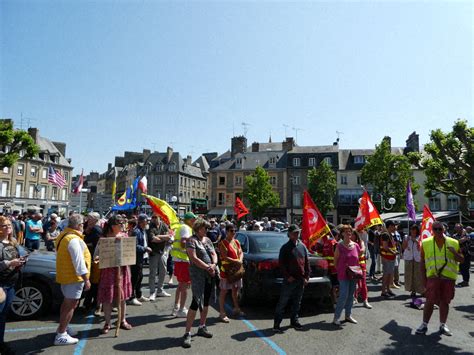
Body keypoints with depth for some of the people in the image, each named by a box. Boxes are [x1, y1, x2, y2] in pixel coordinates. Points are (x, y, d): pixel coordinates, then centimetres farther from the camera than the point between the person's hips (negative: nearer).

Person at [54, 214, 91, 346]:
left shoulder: (64, 235, 7)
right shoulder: (74, 239, -24)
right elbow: (79, 261, -26)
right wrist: (86, 279, -21)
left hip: (65, 275, 10)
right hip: (74, 277, -10)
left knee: (67, 302, 23)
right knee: (71, 304, -2)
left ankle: (62, 327, 36)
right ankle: (61, 335, 3)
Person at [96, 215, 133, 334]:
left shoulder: (125, 236, 3)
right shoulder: (104, 238, -7)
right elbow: (96, 255, -7)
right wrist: (97, 258, -28)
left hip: (122, 269, 3)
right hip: (108, 270, -3)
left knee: (122, 297, 12)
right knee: (107, 297, 2)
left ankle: (122, 320, 28)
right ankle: (107, 323, 19)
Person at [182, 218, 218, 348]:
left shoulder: (207, 240, 14)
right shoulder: (191, 240, -9)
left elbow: (214, 254, 10)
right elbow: (194, 258, -17)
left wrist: (214, 264, -11)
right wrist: (208, 267, -17)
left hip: (210, 275, 7)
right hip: (198, 275, -7)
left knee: (206, 301, 14)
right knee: (196, 302, -10)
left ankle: (202, 327, 28)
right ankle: (187, 334, -4)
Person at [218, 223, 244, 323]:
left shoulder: (236, 242, 11)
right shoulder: (223, 243, -11)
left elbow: (241, 252, 10)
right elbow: (224, 257, -19)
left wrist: (240, 260, -11)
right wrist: (235, 261, -25)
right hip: (226, 270, -7)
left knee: (235, 289, 18)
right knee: (224, 291, 0)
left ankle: (236, 309, 32)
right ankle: (222, 313, 5)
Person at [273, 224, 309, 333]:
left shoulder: (303, 247, 10)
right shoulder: (285, 247, -5)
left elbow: (307, 262, 12)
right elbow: (281, 263, -7)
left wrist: (306, 277, 5)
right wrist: (287, 276, -13)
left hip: (301, 280, 5)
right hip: (289, 280, -5)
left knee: (297, 302, 14)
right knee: (282, 302, -2)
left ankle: (294, 321, 27)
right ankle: (276, 324, 4)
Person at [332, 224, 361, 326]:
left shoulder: (356, 245, 2)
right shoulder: (339, 246, -11)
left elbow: (358, 258, 13)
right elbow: (335, 260, -4)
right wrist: (339, 270, -4)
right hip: (343, 275, -5)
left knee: (351, 296, 14)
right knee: (343, 296, -7)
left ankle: (348, 315, 29)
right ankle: (336, 317, 3)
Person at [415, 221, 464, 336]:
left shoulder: (453, 243, 5)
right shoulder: (426, 243, 2)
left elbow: (461, 260, 7)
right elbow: (422, 262, 6)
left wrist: (454, 252, -14)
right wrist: (423, 278, 2)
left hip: (449, 277, 1)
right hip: (433, 276, -1)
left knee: (445, 302, 9)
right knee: (430, 301, -3)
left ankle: (443, 325, 23)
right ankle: (424, 324, 9)